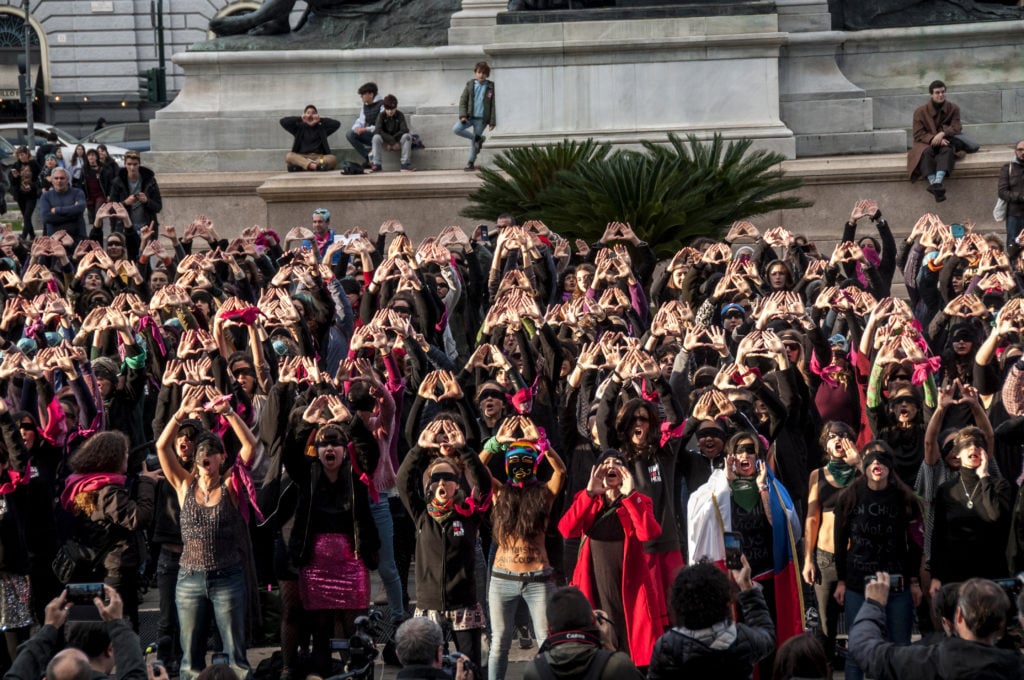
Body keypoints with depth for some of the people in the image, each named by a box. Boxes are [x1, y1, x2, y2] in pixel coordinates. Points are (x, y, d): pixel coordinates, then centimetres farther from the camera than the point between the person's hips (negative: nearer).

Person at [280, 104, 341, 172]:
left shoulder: (322, 128, 18)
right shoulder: (299, 128, 17)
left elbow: (337, 124, 6)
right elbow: (283, 121, 7)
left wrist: (320, 120, 6)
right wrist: (300, 118, 4)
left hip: (319, 157, 0)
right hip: (301, 157, 0)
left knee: (333, 158, -31)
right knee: (288, 156, -32)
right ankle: (316, 166, -53)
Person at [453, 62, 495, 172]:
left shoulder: (491, 87, -3)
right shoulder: (470, 85, 3)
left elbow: (493, 105, -2)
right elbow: (463, 101, 4)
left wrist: (492, 122, -7)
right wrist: (463, 115, -10)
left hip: (481, 118, -3)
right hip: (469, 116, 3)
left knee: (473, 142, 3)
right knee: (456, 129, -17)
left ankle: (471, 163, 19)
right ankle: (478, 139, 2)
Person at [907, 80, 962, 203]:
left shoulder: (953, 108, 6)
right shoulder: (921, 111, 0)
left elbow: (956, 128, -5)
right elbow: (918, 135, -6)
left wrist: (943, 134, -26)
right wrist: (935, 139, -23)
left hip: (944, 143, 1)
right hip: (925, 144, -1)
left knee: (947, 150, -35)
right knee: (927, 152, -36)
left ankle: (937, 182, -58)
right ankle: (933, 183, -53)